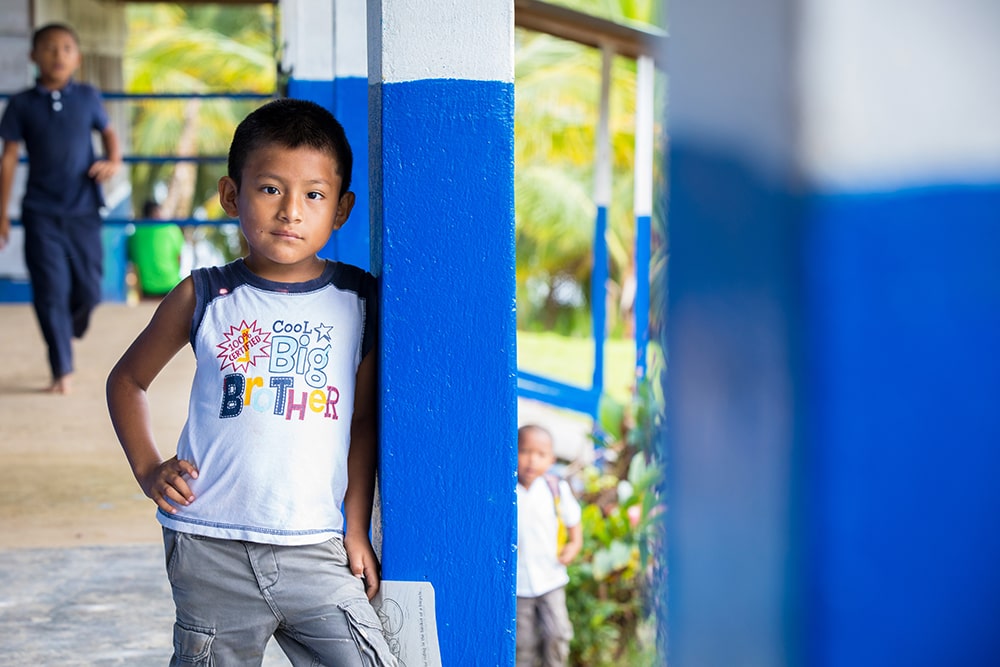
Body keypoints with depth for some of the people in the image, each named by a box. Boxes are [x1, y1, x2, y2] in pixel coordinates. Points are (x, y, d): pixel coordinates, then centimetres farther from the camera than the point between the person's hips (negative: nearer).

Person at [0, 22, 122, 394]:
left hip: (84, 211, 2)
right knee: (51, 293, -5)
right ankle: (62, 373, 1)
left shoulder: (87, 97, 3)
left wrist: (113, 161, -3)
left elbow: (107, 131, 19)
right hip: (41, 213, -2)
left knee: (88, 290, 5)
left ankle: (67, 331, 39)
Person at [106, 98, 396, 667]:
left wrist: (357, 528, 9)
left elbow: (363, 420, 11)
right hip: (210, 552, 0)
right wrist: (148, 469, 4)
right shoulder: (203, 299, 2)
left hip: (316, 553, 0)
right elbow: (127, 380, 16)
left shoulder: (358, 301, 4)